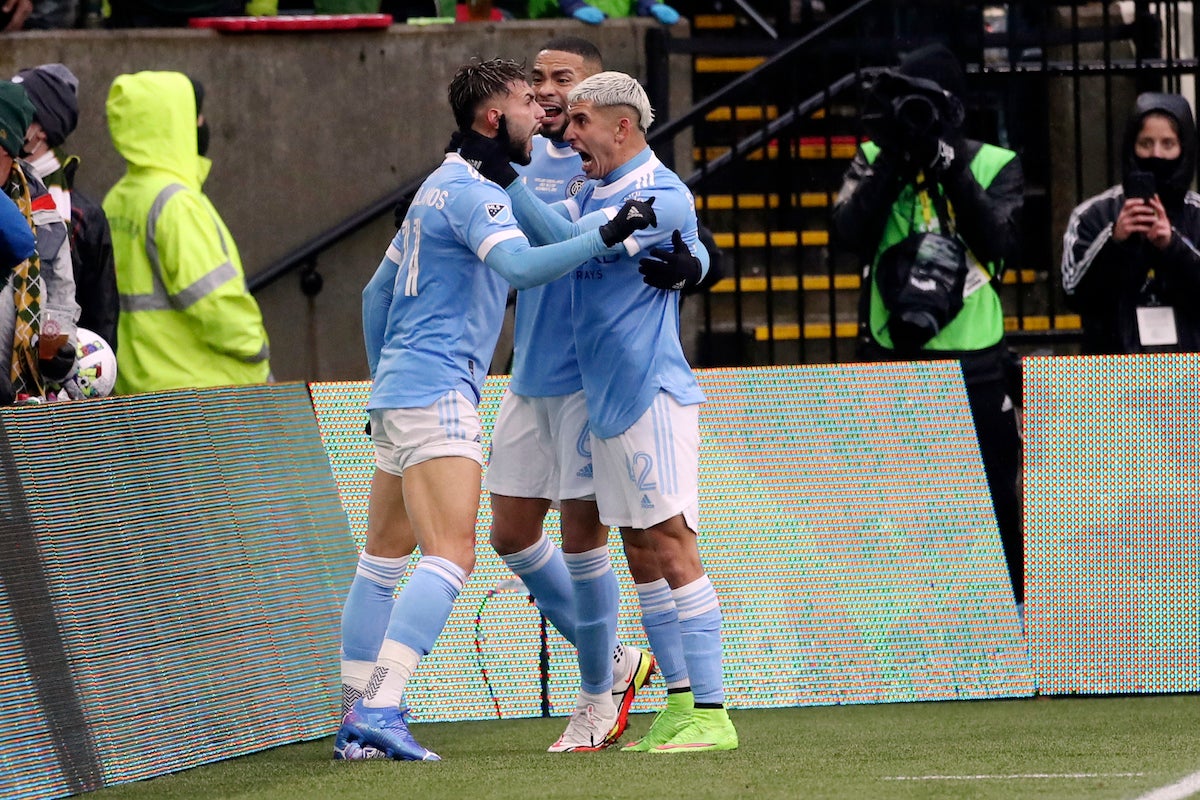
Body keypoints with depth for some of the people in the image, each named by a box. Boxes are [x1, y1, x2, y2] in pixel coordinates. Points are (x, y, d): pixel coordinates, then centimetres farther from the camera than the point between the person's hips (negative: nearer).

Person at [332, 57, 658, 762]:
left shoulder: (442, 189, 20)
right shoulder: (471, 192, -11)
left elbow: (377, 293, 27)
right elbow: (521, 266, -30)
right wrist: (605, 237, -34)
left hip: (399, 387, 11)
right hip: (438, 393, -11)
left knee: (384, 558, 12)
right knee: (451, 556, -17)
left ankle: (360, 720, 15)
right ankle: (380, 711, -27)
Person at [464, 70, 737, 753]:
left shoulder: (664, 196, -14)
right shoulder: (595, 190, 15)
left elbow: (571, 241, -22)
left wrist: (506, 179, -21)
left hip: (653, 395, -9)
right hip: (608, 402, 9)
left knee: (671, 544, -12)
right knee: (640, 549, 9)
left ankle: (712, 713, -14)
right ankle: (681, 703, 14)